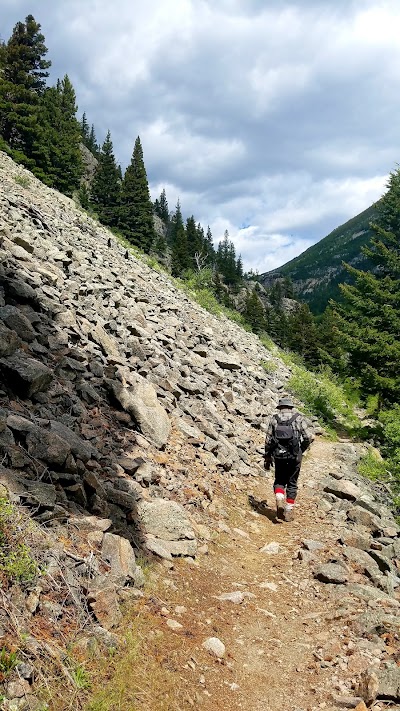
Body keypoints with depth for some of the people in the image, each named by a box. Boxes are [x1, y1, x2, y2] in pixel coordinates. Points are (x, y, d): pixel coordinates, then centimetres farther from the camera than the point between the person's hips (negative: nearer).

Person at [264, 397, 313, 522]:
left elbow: (268, 440, 4)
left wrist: (267, 457, 12)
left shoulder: (274, 418, 6)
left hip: (279, 455, 0)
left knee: (279, 481, 17)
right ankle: (289, 511, 13)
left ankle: (280, 500, -8)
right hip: (294, 456, 0)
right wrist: (301, 450, 13)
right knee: (292, 483, 13)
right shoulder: (298, 418, 4)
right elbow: (309, 437, -3)